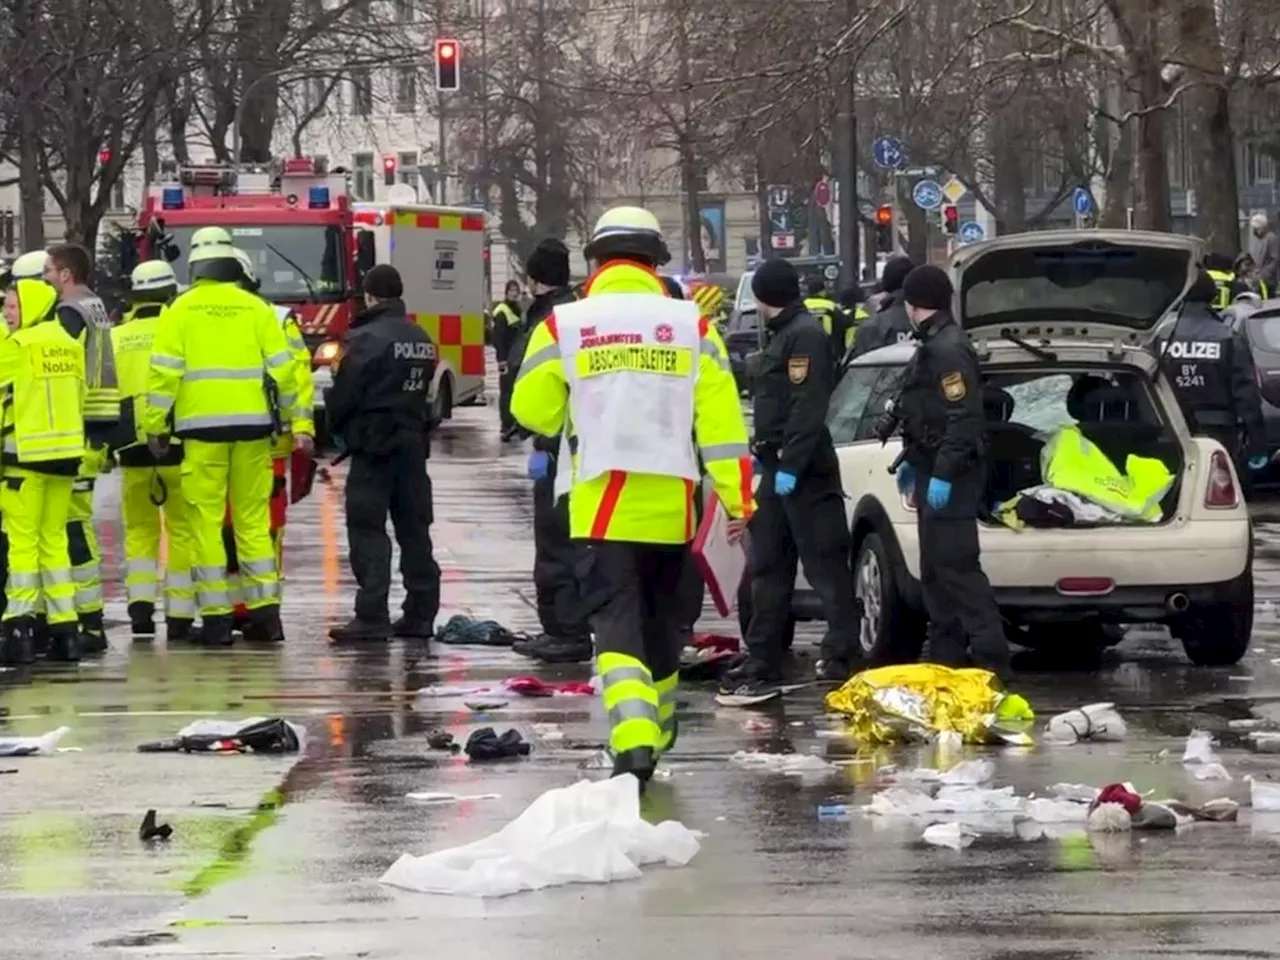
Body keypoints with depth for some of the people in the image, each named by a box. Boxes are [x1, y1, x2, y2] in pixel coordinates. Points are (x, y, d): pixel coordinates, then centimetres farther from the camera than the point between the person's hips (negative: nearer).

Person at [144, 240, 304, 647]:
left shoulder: (181, 310, 3)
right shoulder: (257, 309, 7)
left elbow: (165, 371, -3)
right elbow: (282, 368, 5)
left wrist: (154, 426, 1)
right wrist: (296, 421, 14)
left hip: (201, 426, -2)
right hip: (252, 424, 2)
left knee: (206, 521, 1)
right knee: (254, 519, 9)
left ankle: (216, 618, -2)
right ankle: (265, 613, 6)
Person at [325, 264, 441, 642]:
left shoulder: (366, 338, -13)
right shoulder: (422, 341, 10)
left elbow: (344, 394, -11)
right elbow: (422, 388, 12)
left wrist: (335, 426, 7)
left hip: (374, 442, -7)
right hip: (413, 441, 7)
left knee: (367, 528, -6)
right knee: (414, 528, 11)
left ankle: (372, 617, -12)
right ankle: (421, 614, 14)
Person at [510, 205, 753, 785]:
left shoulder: (564, 325, -3)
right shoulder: (691, 325, 1)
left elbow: (533, 411, 4)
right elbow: (720, 417, -3)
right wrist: (737, 498, -1)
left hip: (600, 504, -2)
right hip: (669, 505, 3)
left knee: (616, 621, -5)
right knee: (660, 621, 20)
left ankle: (634, 741, -25)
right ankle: (656, 731, 37)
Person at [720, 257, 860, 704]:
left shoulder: (805, 336, -13)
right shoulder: (781, 335, 19)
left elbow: (808, 407, -21)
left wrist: (790, 465, -24)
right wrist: (766, 455, 17)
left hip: (802, 471, -11)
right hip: (778, 466, 11)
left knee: (825, 565, -8)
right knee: (767, 567, 11)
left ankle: (843, 658, -8)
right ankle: (762, 663, 14)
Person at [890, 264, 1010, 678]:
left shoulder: (948, 349, -17)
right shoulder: (934, 345, 16)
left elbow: (964, 417, -24)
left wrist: (942, 474, -26)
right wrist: (914, 462, 27)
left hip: (949, 478, -11)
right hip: (935, 472, 11)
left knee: (956, 567, -14)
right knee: (936, 570, 14)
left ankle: (991, 660, -17)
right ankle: (946, 659, 20)